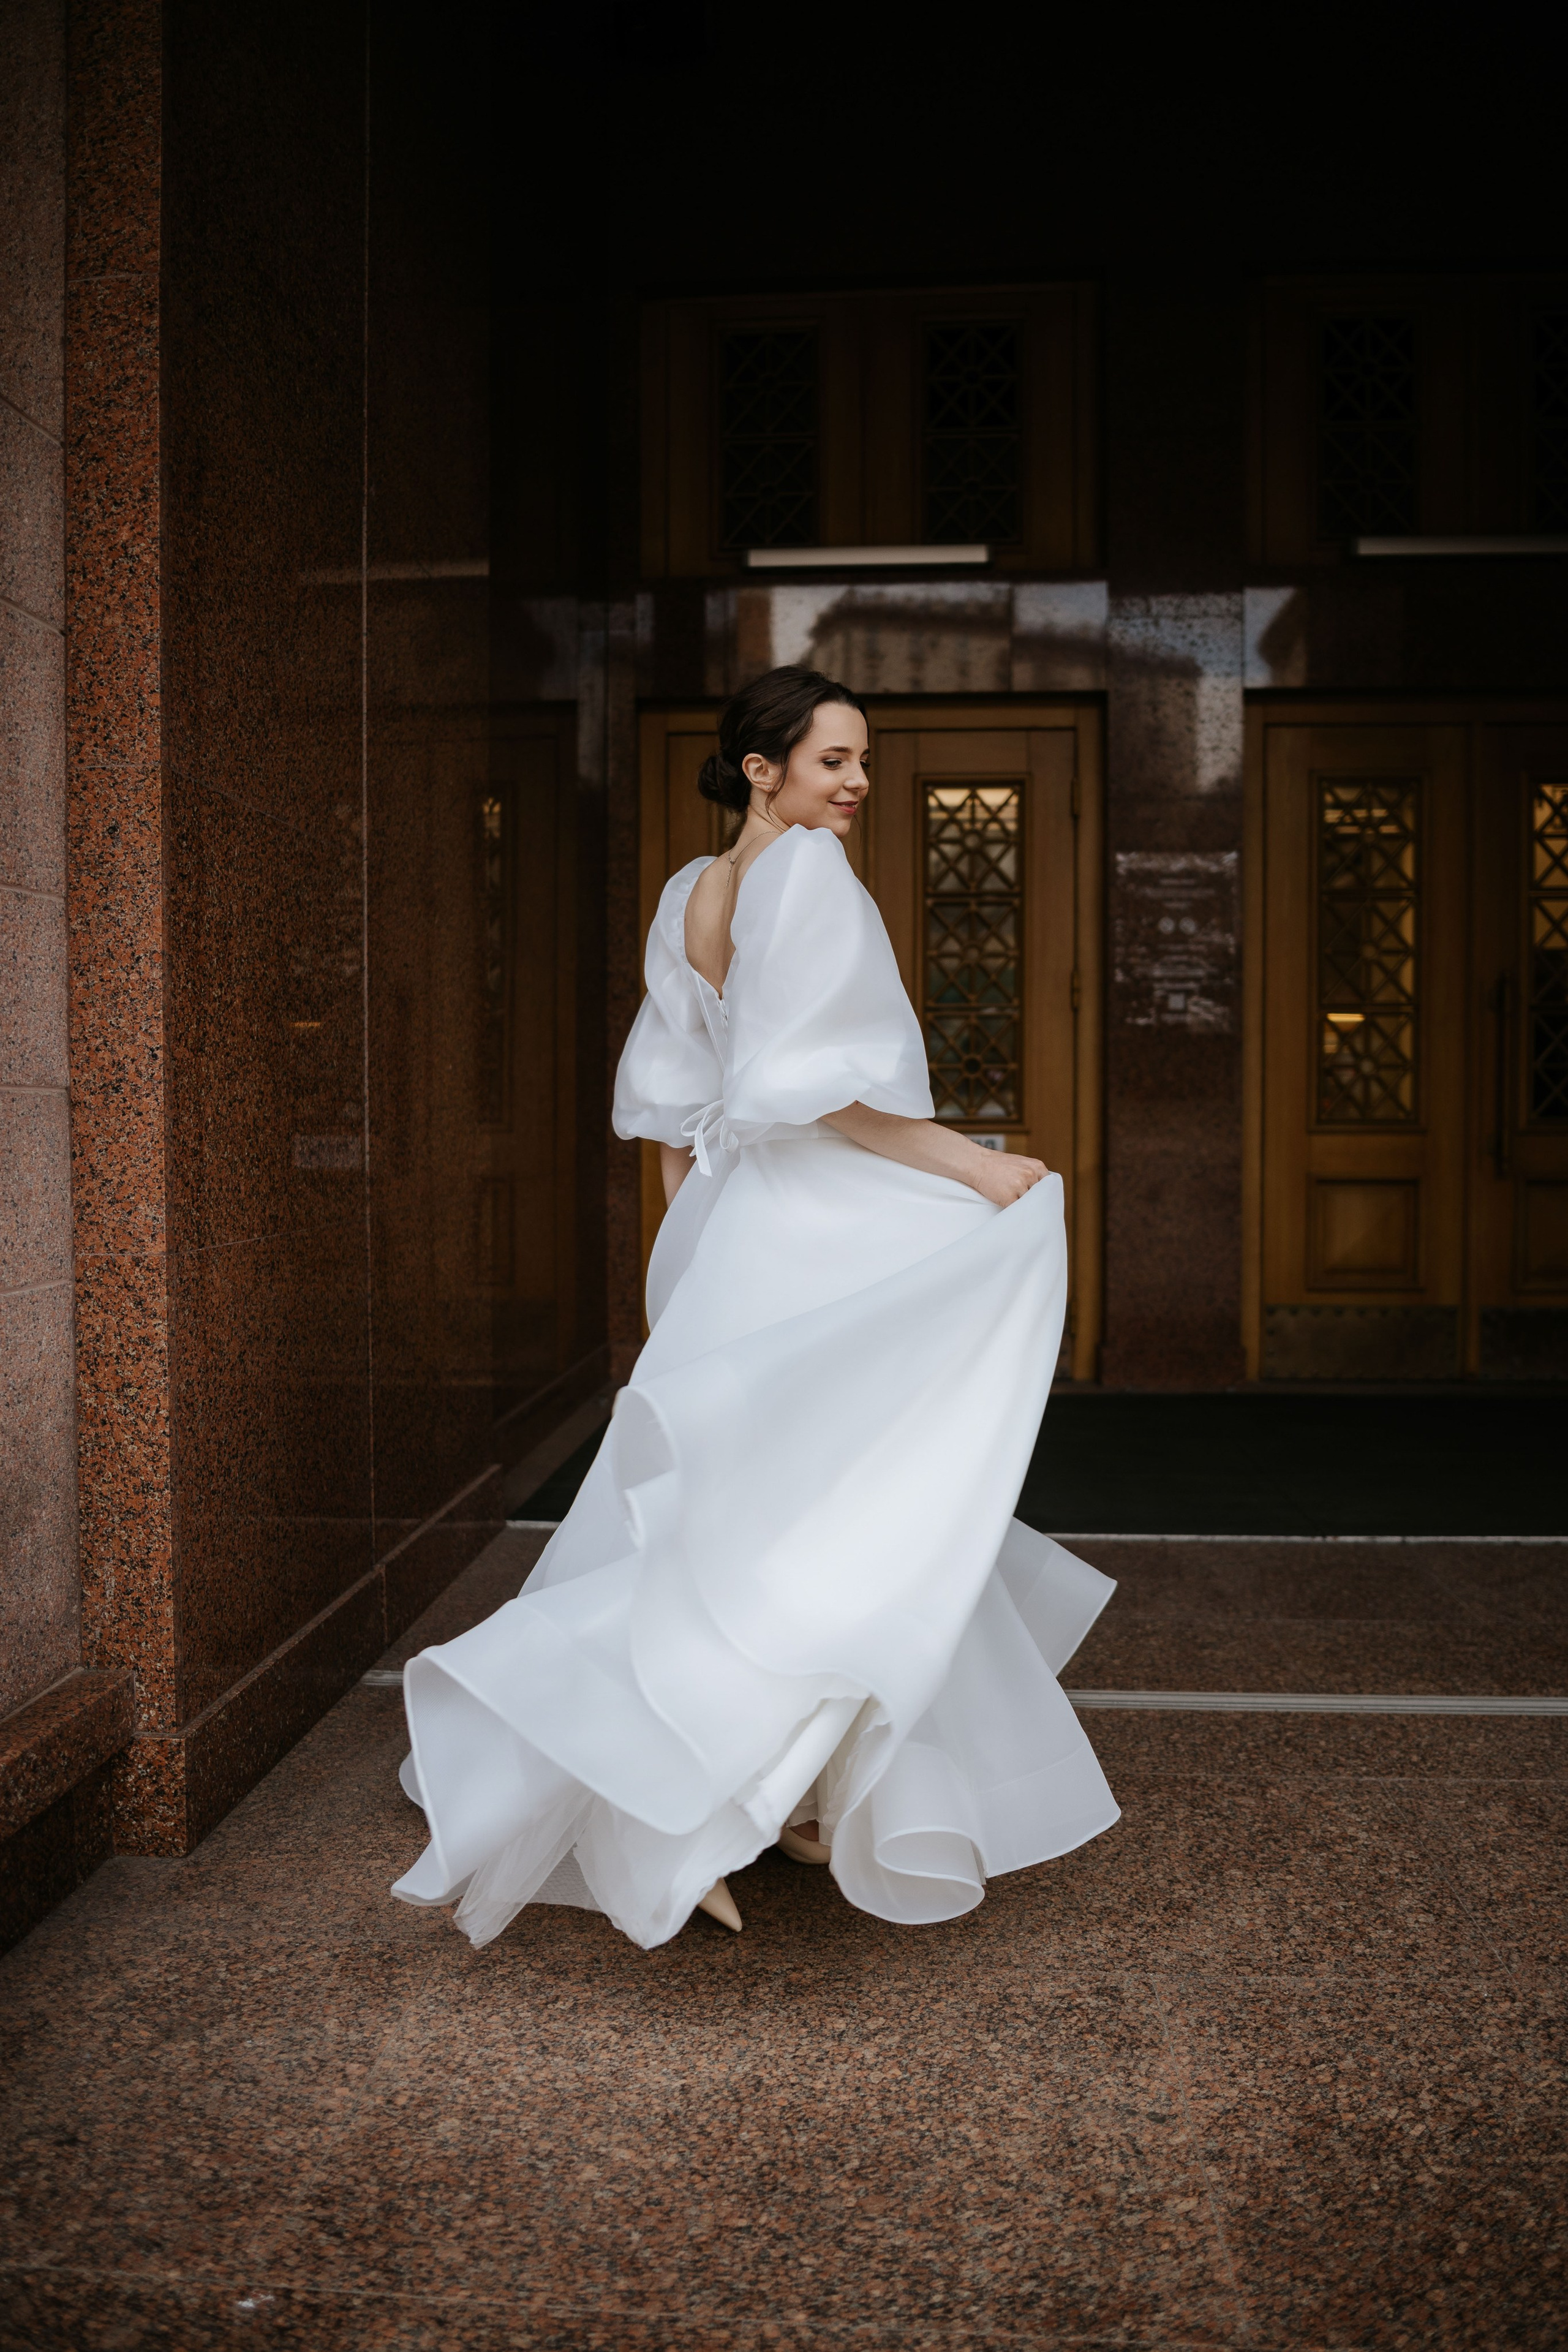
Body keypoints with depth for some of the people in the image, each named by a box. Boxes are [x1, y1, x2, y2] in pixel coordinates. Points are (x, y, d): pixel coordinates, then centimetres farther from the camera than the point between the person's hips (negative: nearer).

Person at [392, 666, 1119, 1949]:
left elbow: (675, 1105, 16)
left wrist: (695, 1247, 22)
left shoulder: (689, 895, 12)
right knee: (831, 1528, -3)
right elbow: (805, 1084, -21)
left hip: (737, 1239, 9)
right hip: (820, 1248, -9)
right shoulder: (809, 872, -13)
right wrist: (969, 1162, -16)